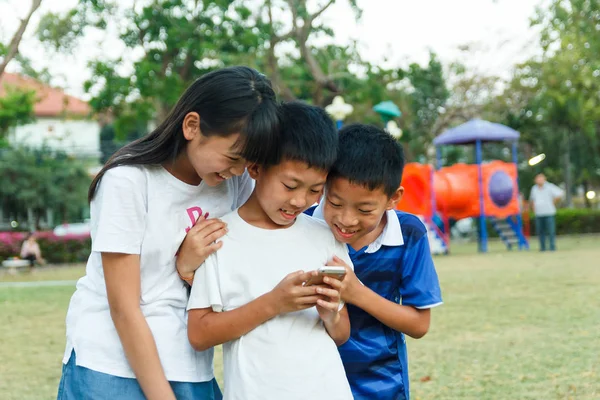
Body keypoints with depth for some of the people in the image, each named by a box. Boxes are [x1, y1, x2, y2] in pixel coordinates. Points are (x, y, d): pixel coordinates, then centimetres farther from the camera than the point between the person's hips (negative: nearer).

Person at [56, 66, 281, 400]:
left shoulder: (238, 183, -3)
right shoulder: (128, 181, -16)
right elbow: (123, 310, -15)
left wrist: (190, 264, -17)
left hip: (191, 372, 4)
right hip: (111, 366, -4)